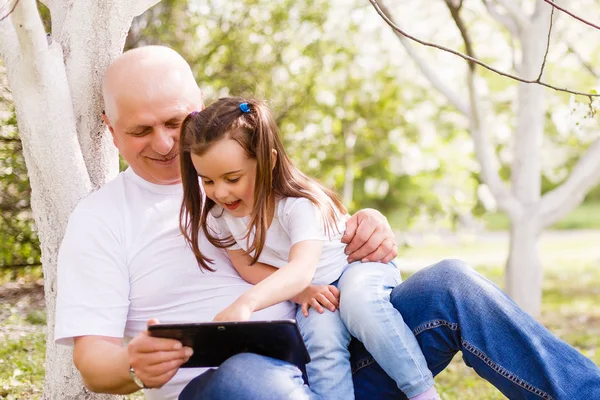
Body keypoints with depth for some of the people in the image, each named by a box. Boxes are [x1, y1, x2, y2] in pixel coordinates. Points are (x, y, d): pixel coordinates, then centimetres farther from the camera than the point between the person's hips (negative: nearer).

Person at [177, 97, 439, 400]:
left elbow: (301, 269, -46)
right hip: (307, 293, 4)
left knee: (358, 300, -37)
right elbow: (248, 267, -7)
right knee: (320, 329, -30)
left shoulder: (298, 204, -31)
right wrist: (299, 291, -26)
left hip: (359, 265, -4)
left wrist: (245, 304, -64)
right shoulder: (218, 214, -13)